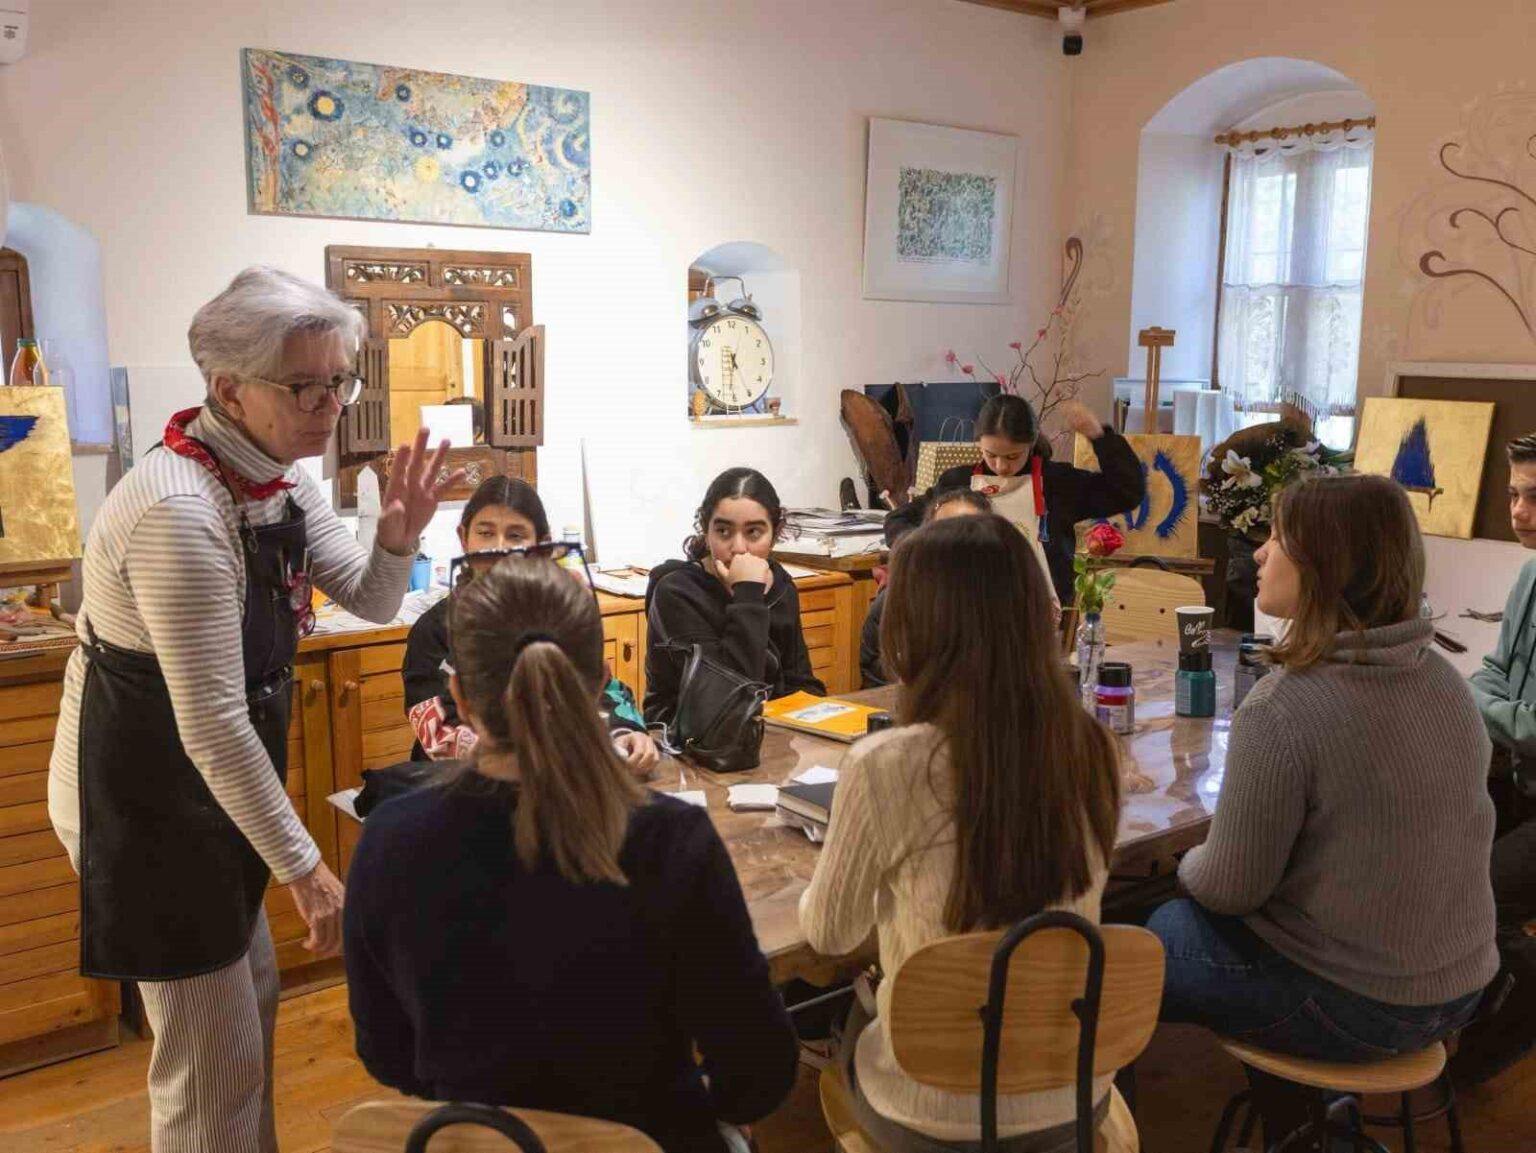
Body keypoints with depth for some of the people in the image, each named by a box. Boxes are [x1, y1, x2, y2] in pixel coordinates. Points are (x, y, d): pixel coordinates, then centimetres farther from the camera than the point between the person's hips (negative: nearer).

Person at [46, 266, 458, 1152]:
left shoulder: (282, 479, -2)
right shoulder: (181, 512, -30)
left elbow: (373, 604, 6)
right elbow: (211, 723, -30)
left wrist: (397, 539, -17)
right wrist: (305, 868, -25)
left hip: (207, 784, 9)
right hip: (146, 794, -9)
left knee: (252, 993, 24)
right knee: (216, 1058, 2)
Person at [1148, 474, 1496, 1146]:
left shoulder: (1284, 708, -27)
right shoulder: (1443, 679, -3)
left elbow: (1228, 890, -19)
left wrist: (1190, 863, 3)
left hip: (1349, 1002, -7)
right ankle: (1297, 1122, 37)